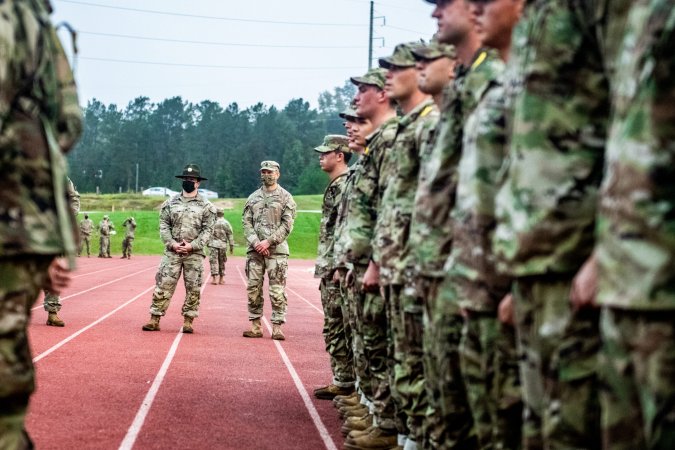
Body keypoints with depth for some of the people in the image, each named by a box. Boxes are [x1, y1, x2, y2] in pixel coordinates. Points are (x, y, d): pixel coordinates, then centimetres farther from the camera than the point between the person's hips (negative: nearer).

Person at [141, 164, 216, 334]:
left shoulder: (206, 206, 3)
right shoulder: (170, 203, 10)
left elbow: (208, 230, -2)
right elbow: (164, 226, 6)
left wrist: (192, 245, -13)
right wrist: (172, 243, -8)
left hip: (195, 254, -1)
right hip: (172, 252, 1)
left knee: (193, 288, 1)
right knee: (163, 285, -2)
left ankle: (188, 321, 9)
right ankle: (154, 320, 2)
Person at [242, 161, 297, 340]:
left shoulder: (285, 197, 3)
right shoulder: (253, 198, 14)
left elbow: (287, 226, -5)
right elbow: (246, 223, 7)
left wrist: (268, 241, -13)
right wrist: (256, 243, -9)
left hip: (277, 251, -4)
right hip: (255, 250, 4)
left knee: (277, 291, -6)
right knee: (253, 289, 3)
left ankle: (277, 327, -3)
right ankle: (255, 325, 10)